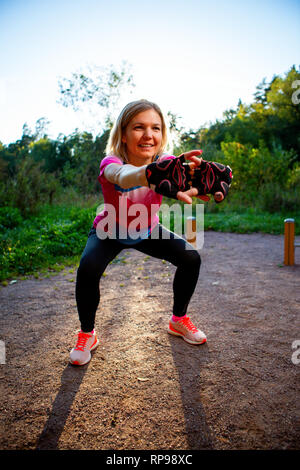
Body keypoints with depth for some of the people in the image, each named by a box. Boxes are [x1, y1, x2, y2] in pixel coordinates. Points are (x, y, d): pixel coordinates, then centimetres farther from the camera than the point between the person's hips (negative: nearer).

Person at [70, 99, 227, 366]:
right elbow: (125, 177, -56)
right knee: (88, 269, -29)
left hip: (148, 231, 3)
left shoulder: (166, 163, -21)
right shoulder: (111, 163, -30)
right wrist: (155, 171, -78)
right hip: (109, 233, -3)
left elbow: (187, 185, -42)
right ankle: (87, 335, -1)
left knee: (191, 258, -13)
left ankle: (179, 319, 13)